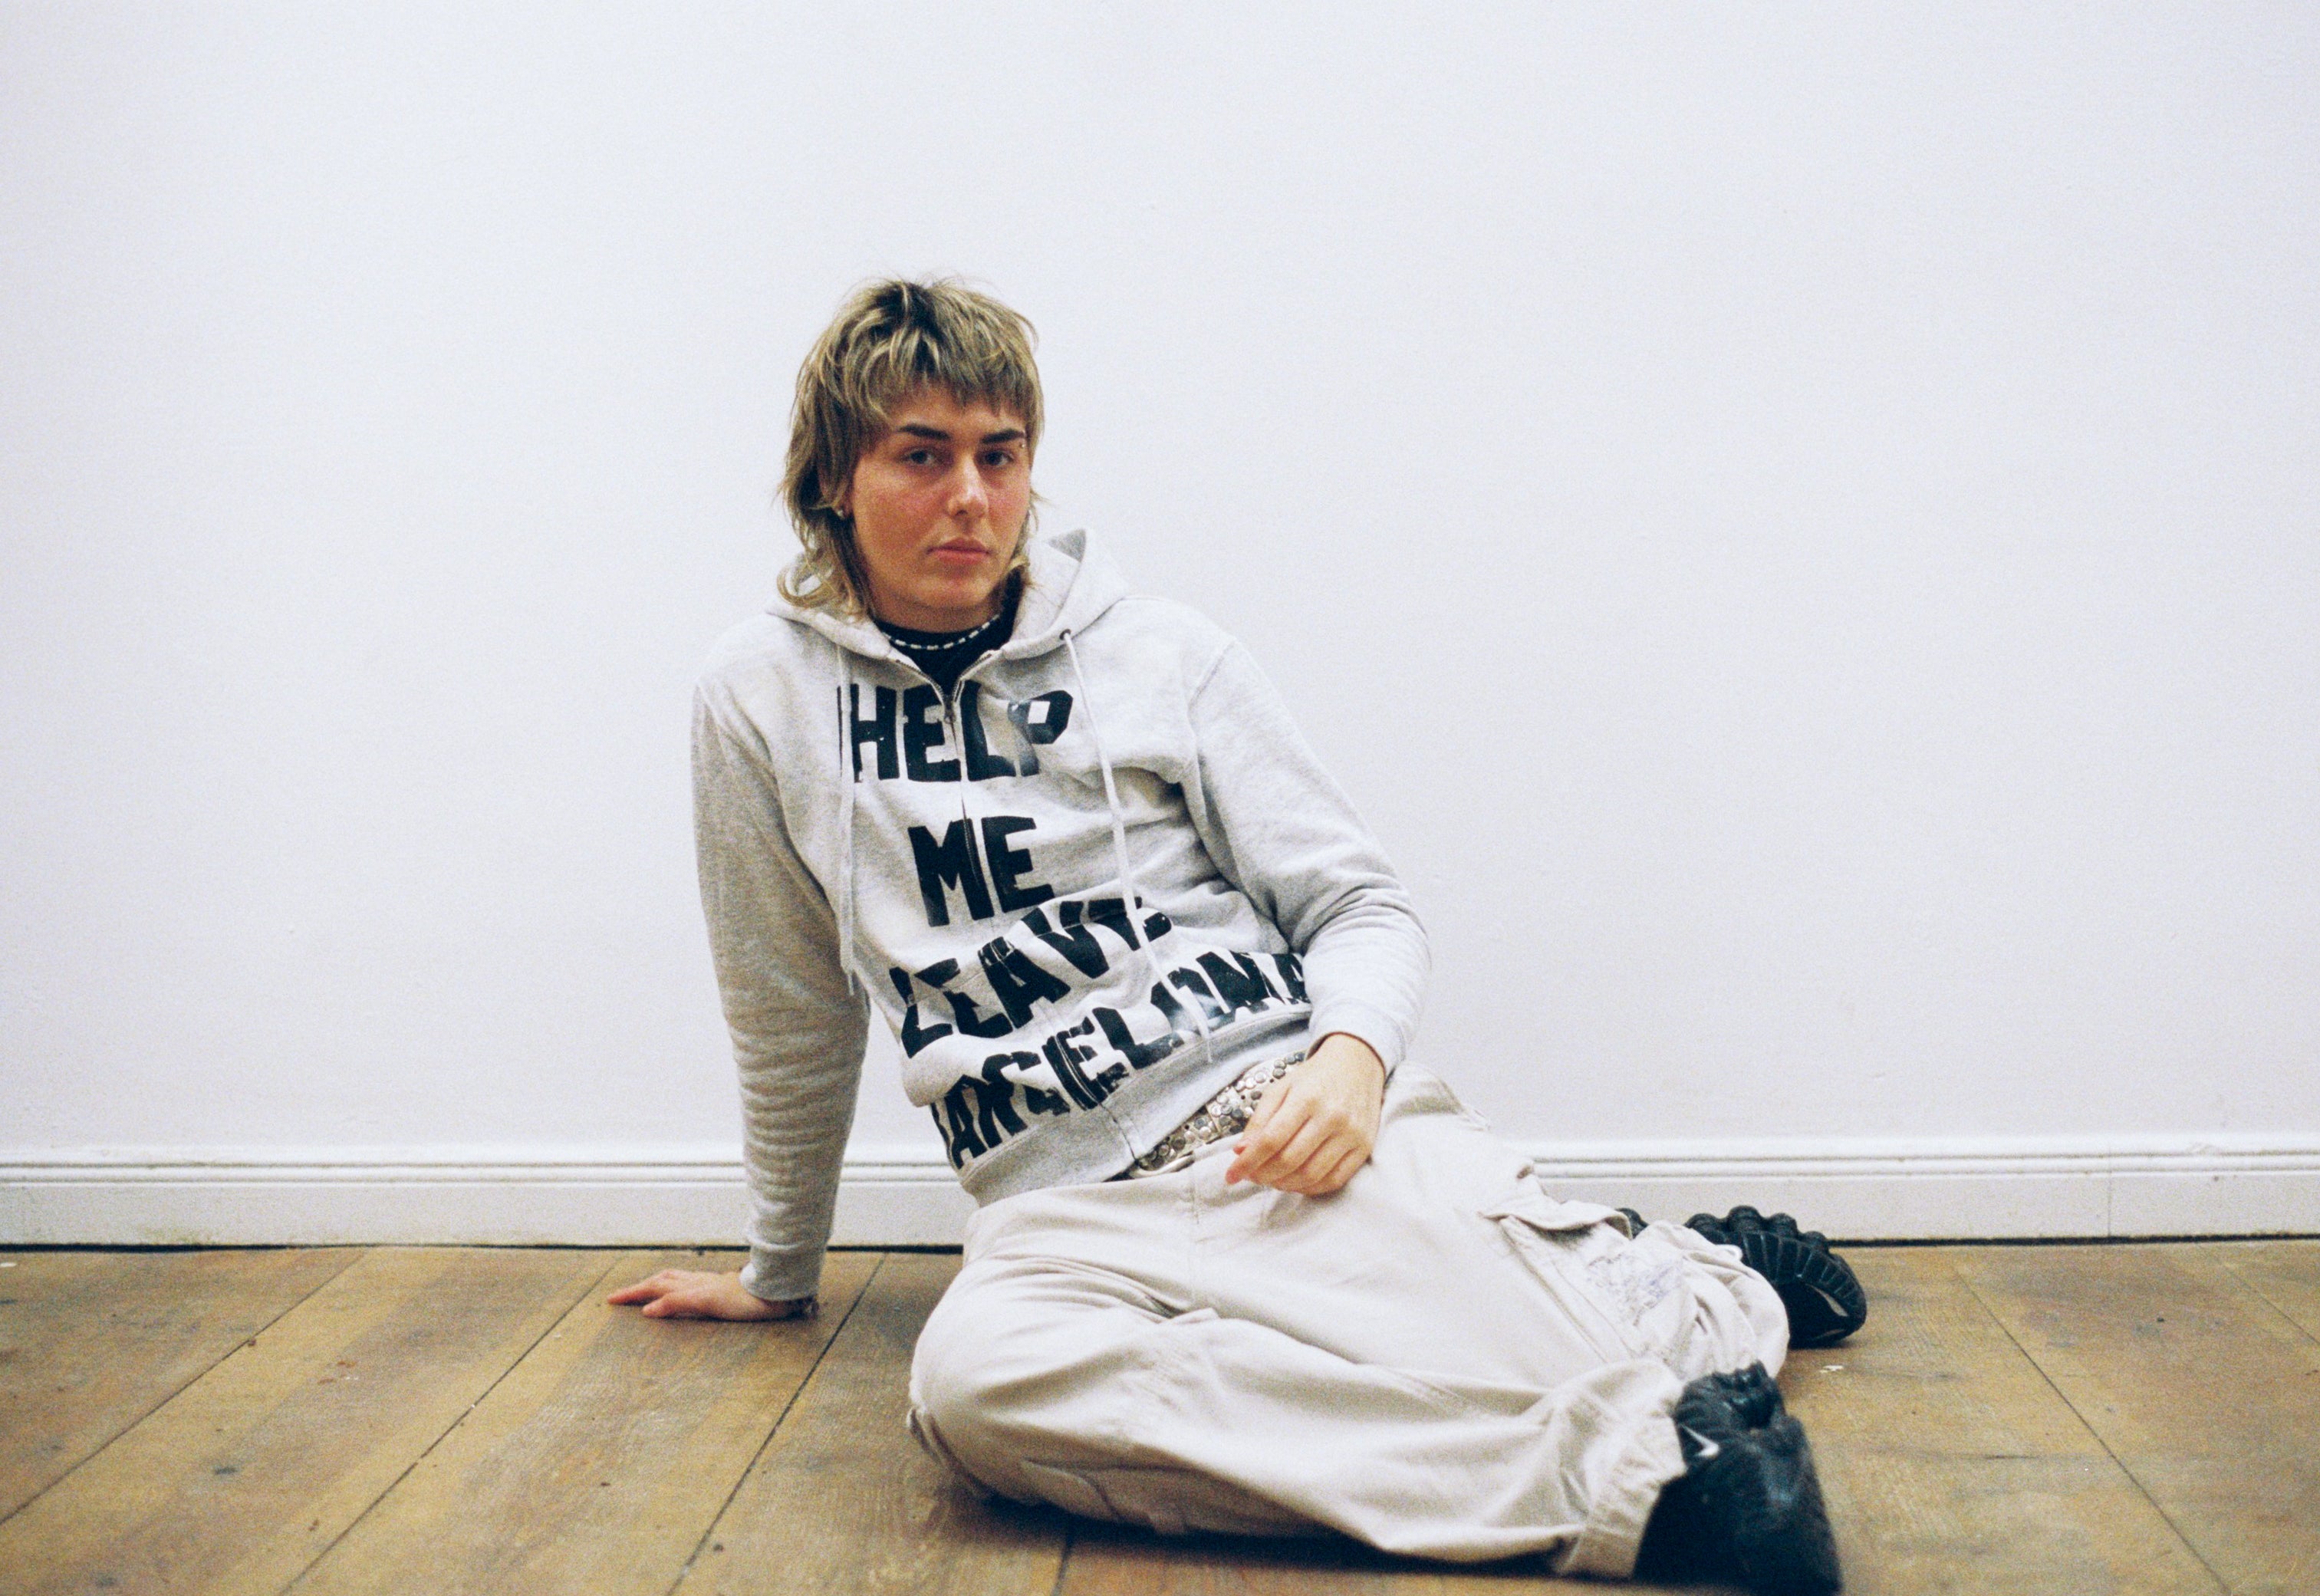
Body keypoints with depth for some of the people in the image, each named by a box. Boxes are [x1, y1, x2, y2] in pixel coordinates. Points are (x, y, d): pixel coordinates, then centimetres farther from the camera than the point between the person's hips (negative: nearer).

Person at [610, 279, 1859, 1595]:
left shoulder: (1165, 655, 8)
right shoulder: (766, 697, 10)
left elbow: (1361, 906, 9)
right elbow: (795, 1021, 20)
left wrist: (1350, 1055, -14)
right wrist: (779, 1274, 27)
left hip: (1293, 1119, -1)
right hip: (1071, 1208, 1)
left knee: (1565, 1364, -32)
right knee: (971, 1377, -37)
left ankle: (1705, 1284, 6)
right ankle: (1631, 1476, -36)